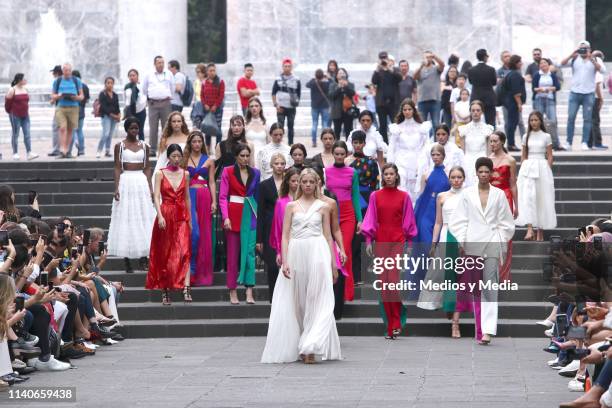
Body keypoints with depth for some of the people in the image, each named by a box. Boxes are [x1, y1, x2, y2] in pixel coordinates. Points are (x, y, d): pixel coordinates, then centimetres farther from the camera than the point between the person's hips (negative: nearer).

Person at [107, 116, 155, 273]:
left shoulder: (144, 146, 10)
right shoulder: (120, 146, 2)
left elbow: (147, 168, 10)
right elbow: (117, 168, -1)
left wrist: (150, 188, 3)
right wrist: (116, 188, -10)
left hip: (142, 183, 3)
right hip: (126, 182, -3)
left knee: (144, 218, 1)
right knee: (126, 219, -2)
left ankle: (143, 259, 4)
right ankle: (127, 261, 0)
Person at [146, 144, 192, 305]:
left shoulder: (185, 174, 9)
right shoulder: (160, 174, 0)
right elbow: (156, 197, -7)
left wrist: (190, 218, 15)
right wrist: (160, 216, -20)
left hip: (182, 216, 1)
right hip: (165, 216, -1)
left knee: (184, 251, -14)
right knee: (164, 254, 4)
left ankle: (186, 288, -24)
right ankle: (165, 291, 11)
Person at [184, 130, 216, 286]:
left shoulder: (209, 161, 11)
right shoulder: (184, 160, 7)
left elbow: (212, 182, 9)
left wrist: (214, 201, 0)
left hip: (204, 197, 2)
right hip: (189, 196, -2)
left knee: (204, 234, 1)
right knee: (193, 231, -13)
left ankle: (203, 272, 6)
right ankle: (191, 268, -6)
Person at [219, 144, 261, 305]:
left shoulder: (255, 173, 9)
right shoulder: (228, 172, 0)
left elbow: (258, 195, 13)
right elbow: (222, 197, -3)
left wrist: (259, 216, 7)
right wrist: (225, 217, -14)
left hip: (250, 215, 2)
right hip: (234, 214, -2)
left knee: (250, 251, -5)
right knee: (233, 253, 1)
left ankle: (249, 292, -8)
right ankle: (232, 292, 6)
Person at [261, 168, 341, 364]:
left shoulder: (323, 207, 9)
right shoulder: (291, 206, 9)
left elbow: (328, 236, 9)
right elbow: (285, 236, 5)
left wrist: (333, 264, 5)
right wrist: (284, 261, -6)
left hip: (317, 253, -1)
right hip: (296, 254, 1)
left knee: (316, 301, -8)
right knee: (297, 302, 5)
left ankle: (310, 348, -9)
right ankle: (297, 347, 14)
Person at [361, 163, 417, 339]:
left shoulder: (404, 196, 3)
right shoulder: (375, 196, 6)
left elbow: (408, 220, 7)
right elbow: (371, 219, 6)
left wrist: (410, 243, 5)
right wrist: (368, 240, -1)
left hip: (398, 242, -2)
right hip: (381, 242, 2)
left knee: (394, 281, -14)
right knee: (384, 283, 2)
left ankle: (396, 323, -4)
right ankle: (391, 325, 9)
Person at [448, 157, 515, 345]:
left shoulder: (499, 195, 6)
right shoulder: (467, 194, 6)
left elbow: (506, 222, 9)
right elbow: (459, 220, 7)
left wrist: (501, 243, 3)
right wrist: (461, 241, -1)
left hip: (492, 246, -1)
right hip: (472, 245, 1)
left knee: (490, 287, -10)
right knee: (476, 289, 5)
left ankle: (487, 330, -16)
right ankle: (480, 330, 11)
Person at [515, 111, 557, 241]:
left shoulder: (546, 137, 4)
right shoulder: (526, 137, 10)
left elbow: (550, 157, 4)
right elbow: (523, 156, 13)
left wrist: (548, 171, -4)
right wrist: (523, 169, 4)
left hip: (542, 168, -1)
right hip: (528, 168, 1)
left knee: (542, 199, 1)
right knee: (527, 197, -14)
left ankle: (540, 233, 9)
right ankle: (530, 229, -21)